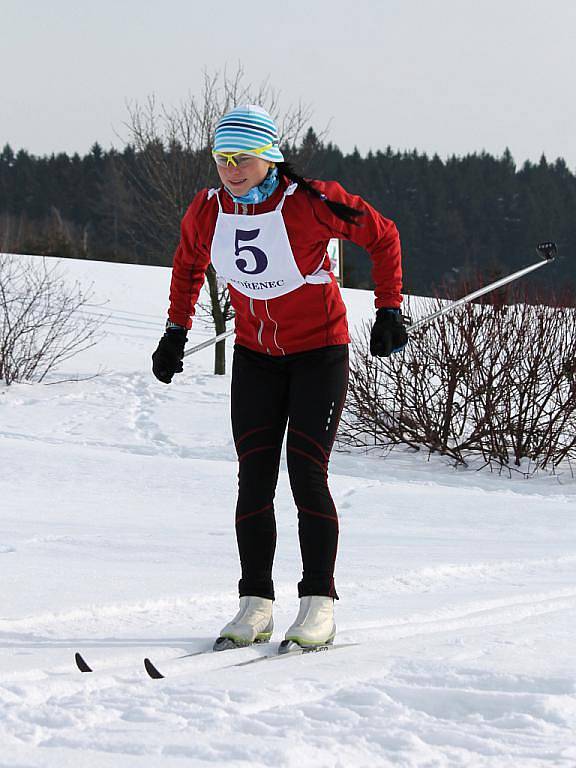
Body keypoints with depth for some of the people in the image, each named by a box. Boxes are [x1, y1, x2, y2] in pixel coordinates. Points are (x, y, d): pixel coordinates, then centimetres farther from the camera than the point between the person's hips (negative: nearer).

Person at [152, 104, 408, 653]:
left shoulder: (309, 203, -20)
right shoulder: (207, 212, -6)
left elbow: (381, 235, -6)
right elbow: (188, 265, 16)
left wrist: (389, 309, -7)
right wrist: (176, 330, 10)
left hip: (319, 354, -4)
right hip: (255, 356, 4)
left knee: (306, 474, -11)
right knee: (254, 479, -2)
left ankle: (319, 604, -4)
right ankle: (255, 606, 3)